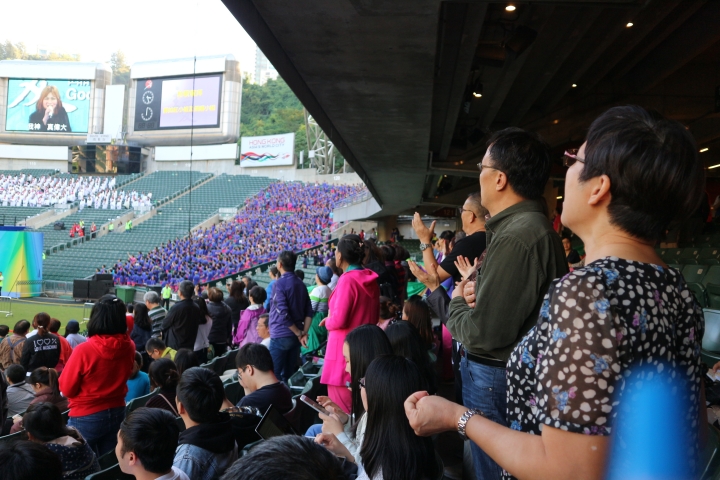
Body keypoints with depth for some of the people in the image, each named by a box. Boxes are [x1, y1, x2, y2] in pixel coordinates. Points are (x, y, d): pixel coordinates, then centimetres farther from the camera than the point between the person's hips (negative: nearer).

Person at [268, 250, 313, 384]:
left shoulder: (280, 283, -13)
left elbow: (283, 313, -20)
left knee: (274, 375, 1)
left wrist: (299, 333, -12)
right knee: (289, 374, 14)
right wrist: (304, 333, -2)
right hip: (295, 337, 7)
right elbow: (308, 312, 5)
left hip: (280, 336, -7)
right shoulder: (300, 283, 9)